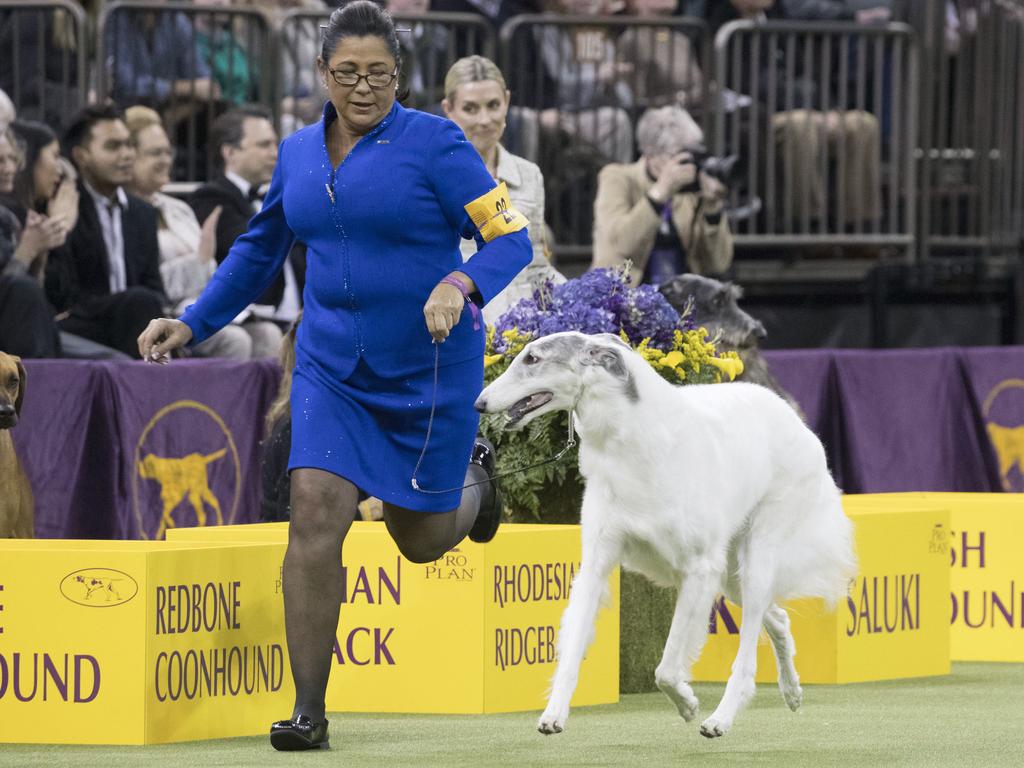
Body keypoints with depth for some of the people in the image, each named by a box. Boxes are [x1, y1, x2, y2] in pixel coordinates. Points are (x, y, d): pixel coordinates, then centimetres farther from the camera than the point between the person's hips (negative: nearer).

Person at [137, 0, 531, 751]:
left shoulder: (434, 143, -10)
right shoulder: (298, 154, 6)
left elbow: (511, 238, -12)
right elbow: (260, 249, 21)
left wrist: (461, 284, -32)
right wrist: (192, 323, 13)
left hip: (429, 367, -3)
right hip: (332, 368, 3)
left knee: (422, 538, 10)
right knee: (316, 511, -15)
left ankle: (474, 479, 50)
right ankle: (309, 710, -11)